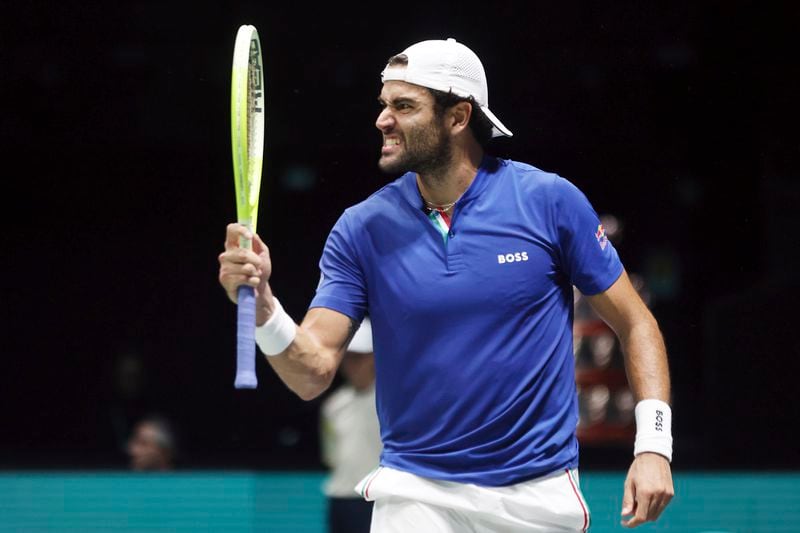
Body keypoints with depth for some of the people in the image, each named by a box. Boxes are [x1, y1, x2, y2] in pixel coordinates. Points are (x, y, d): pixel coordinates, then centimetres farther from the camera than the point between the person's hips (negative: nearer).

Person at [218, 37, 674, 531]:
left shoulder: (550, 201, -6)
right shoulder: (361, 229, -3)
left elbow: (635, 324, 1)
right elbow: (314, 372, -8)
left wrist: (654, 446, -9)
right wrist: (262, 307, -27)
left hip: (539, 492, -1)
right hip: (416, 492, 1)